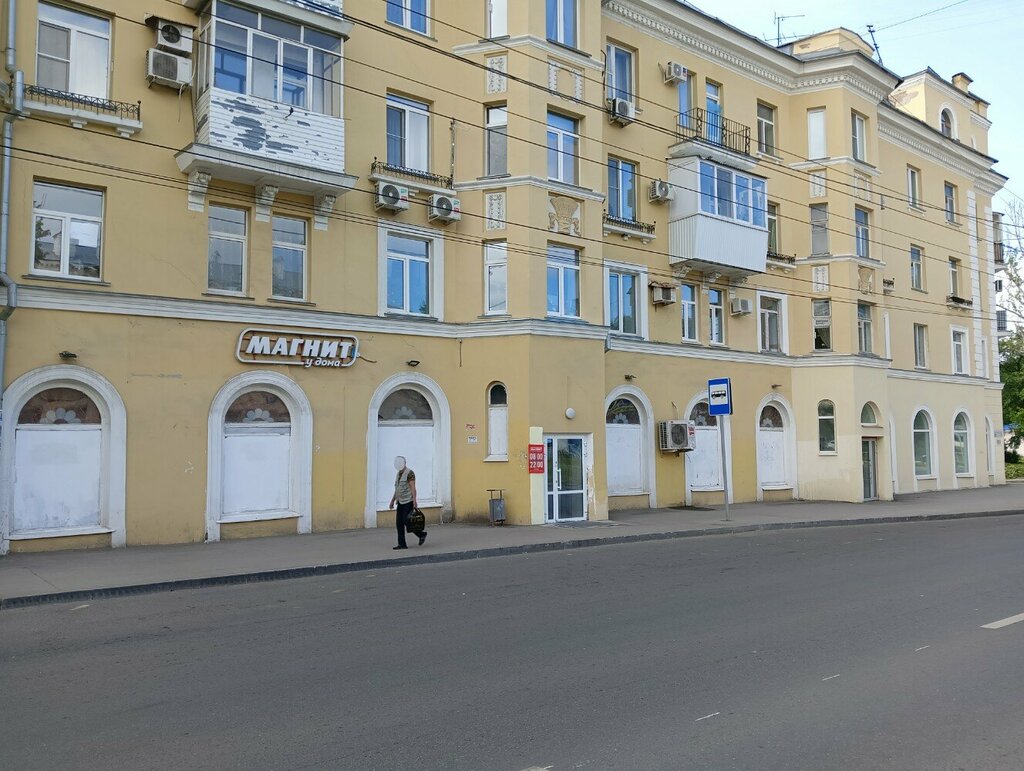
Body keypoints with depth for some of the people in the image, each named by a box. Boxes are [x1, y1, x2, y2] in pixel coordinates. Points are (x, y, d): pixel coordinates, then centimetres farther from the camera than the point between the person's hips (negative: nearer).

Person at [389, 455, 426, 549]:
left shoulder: (409, 473, -12)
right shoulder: (398, 474, 15)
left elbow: (413, 488, -18)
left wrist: (414, 501, -24)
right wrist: (392, 501, 19)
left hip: (408, 502, -9)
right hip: (401, 502, 9)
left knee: (407, 522, -9)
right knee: (399, 523, 2)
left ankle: (422, 534, 13)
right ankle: (402, 544, 5)